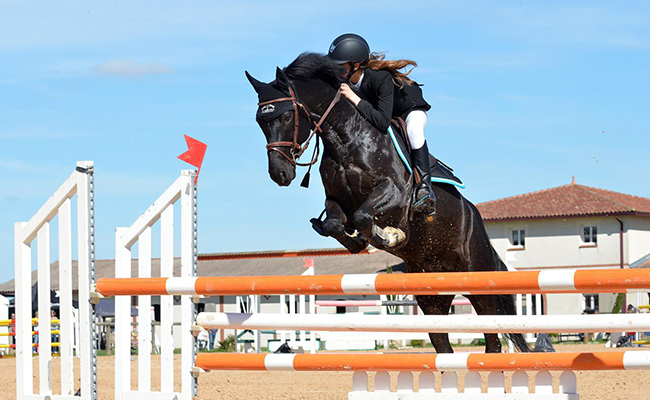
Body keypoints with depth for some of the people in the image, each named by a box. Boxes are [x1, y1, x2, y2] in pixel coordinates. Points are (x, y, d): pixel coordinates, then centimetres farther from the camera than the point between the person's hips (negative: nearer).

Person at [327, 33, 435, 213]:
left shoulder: (382, 78, -41)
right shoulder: (344, 81, -24)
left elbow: (383, 122, -48)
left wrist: (354, 98, -51)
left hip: (409, 110, -7)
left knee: (414, 131, -37)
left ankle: (425, 187, -33)